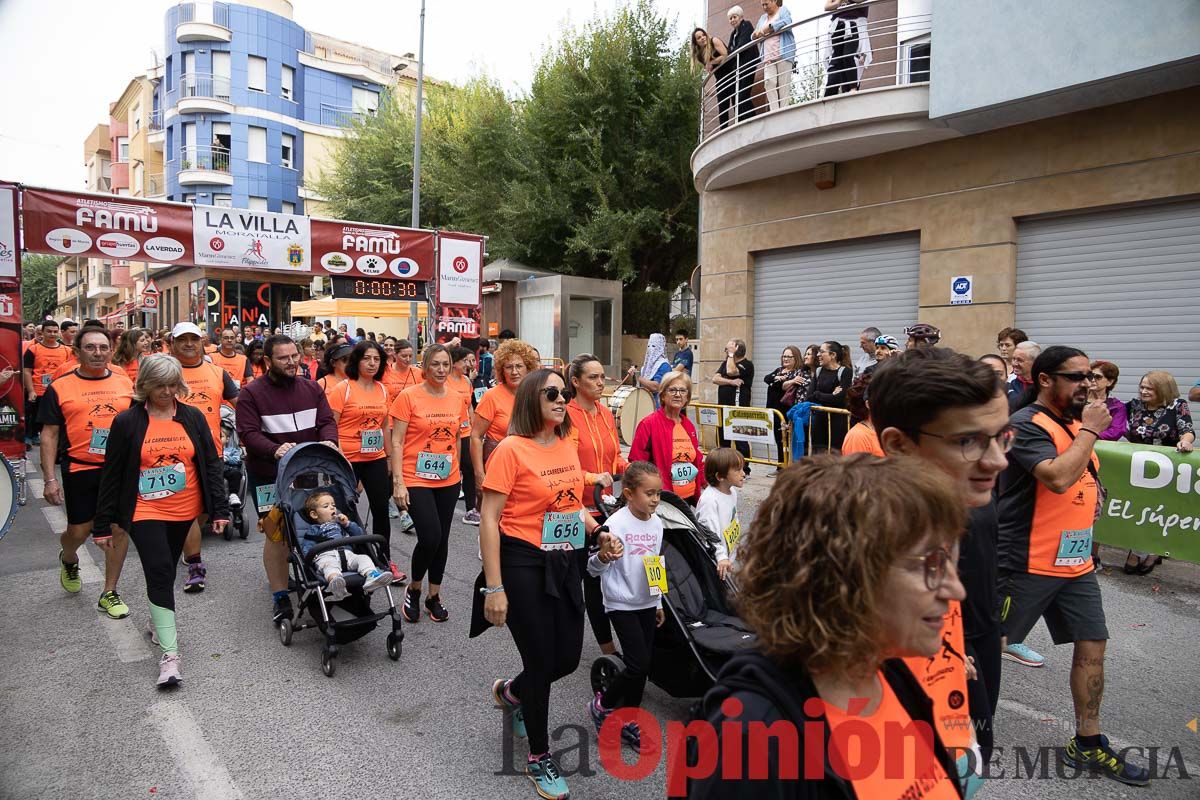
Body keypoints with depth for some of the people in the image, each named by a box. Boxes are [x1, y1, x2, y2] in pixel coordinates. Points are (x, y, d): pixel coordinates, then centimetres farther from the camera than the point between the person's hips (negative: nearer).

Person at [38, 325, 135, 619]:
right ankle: (68, 560, 44)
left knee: (119, 528, 3)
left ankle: (109, 593, 17)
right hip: (81, 470, -1)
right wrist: (50, 479, -5)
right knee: (79, 530, 7)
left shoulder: (125, 383, 6)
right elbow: (49, 434, 0)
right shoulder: (60, 388, 0)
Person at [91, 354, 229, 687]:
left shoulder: (193, 418, 1)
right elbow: (111, 475, -1)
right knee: (160, 571, -12)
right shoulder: (127, 422, -4)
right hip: (144, 512, -3)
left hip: (184, 511, 3)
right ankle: (169, 654, -9)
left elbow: (211, 464, 3)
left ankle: (157, 620, 41)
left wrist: (220, 508, -3)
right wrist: (103, 524, -1)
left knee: (165, 571, 16)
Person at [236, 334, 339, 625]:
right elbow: (248, 433, -14)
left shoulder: (311, 388, 5)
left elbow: (327, 421, 3)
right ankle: (280, 598, 8)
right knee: (275, 534, 0)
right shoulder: (251, 393, -7)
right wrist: (275, 450, -32)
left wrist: (329, 441, -20)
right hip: (268, 475, -3)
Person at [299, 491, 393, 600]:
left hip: (346, 553, 4)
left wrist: (347, 524, 17)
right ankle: (335, 581, -71)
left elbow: (359, 534, 31)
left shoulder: (340, 524, 36)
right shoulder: (313, 530, 25)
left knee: (364, 558, -25)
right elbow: (306, 547, 12)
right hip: (326, 555, -4)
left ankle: (371, 576, -54)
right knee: (330, 565, -39)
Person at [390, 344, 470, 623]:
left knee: (442, 539, 10)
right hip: (416, 480, -4)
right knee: (430, 537, -12)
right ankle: (413, 590, 15)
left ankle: (434, 597, 27)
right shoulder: (409, 396, -9)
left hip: (448, 480, 5)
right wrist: (398, 482, -14)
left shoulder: (458, 398, 3)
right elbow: (396, 442, -9)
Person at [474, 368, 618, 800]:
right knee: (542, 662, 4)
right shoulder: (512, 449, -15)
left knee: (568, 658, 14)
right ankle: (539, 758, 28)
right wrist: (494, 588, -18)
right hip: (524, 565, -7)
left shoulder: (568, 446, 6)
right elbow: (489, 519, -15)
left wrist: (599, 534, 3)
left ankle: (510, 693, 46)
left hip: (565, 564, 7)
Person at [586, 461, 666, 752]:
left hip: (647, 603, 7)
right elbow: (593, 568, -17)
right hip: (622, 604, -7)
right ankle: (602, 705, 16)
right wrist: (603, 558, -39)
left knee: (644, 665, 11)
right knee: (638, 664, -9)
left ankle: (628, 721, 27)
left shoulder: (656, 523, 4)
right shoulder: (616, 524, -18)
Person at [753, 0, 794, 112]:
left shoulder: (783, 11, 12)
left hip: (783, 54, -5)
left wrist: (768, 28, -5)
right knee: (769, 82, -13)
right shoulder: (763, 18, 28)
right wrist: (757, 34, 2)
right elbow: (754, 35, 26)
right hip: (768, 57, 5)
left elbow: (786, 23, -9)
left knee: (784, 83, -9)